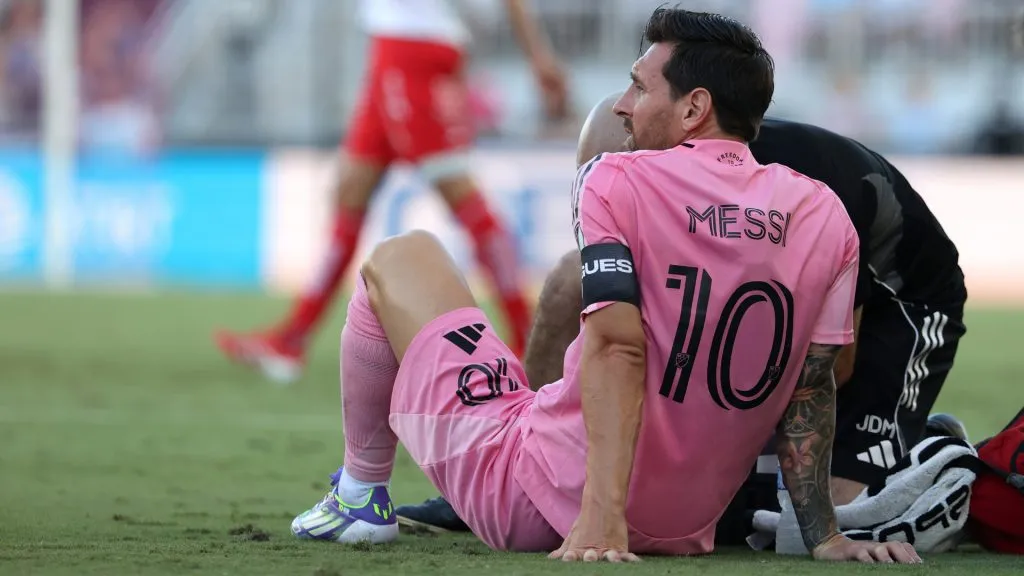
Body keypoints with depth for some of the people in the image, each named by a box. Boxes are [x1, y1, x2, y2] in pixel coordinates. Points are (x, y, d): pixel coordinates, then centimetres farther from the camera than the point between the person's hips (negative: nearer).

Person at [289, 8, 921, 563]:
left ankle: (361, 493, 27)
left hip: (530, 505, -5)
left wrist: (600, 516, -29)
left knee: (400, 259, 16)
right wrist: (823, 535, 2)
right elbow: (810, 385, -2)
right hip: (684, 530, 5)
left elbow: (619, 347, -23)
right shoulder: (826, 218, -2)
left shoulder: (615, 181, -13)